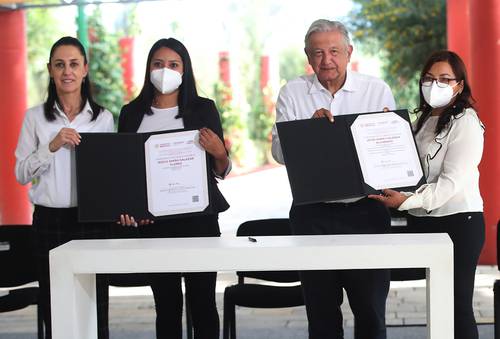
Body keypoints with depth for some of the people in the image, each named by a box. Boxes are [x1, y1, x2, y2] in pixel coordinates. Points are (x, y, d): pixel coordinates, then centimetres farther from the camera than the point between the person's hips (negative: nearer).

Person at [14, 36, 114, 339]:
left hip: (92, 220, 0)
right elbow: (22, 174, 2)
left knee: (96, 312, -1)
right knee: (54, 313, 2)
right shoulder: (35, 117, 5)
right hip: (50, 221, 0)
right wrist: (51, 146, -12)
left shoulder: (103, 118, 6)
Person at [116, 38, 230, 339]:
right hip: (152, 221, 2)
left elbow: (221, 172, 5)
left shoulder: (203, 109, 3)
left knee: (202, 302, -1)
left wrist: (218, 153, -16)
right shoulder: (132, 113, 8)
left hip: (198, 216, -1)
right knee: (166, 304, 5)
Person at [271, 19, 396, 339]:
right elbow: (280, 151, -3)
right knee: (321, 312, 10)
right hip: (313, 213, 1)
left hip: (366, 208, 0)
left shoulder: (378, 90, 3)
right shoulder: (293, 93, 3)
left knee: (371, 312, 5)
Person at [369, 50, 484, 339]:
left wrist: (408, 201, -29)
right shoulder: (424, 120, 16)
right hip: (424, 221, 8)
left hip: (457, 221, -8)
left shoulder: (465, 122, -9)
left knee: (457, 304, -4)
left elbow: (452, 181, -19)